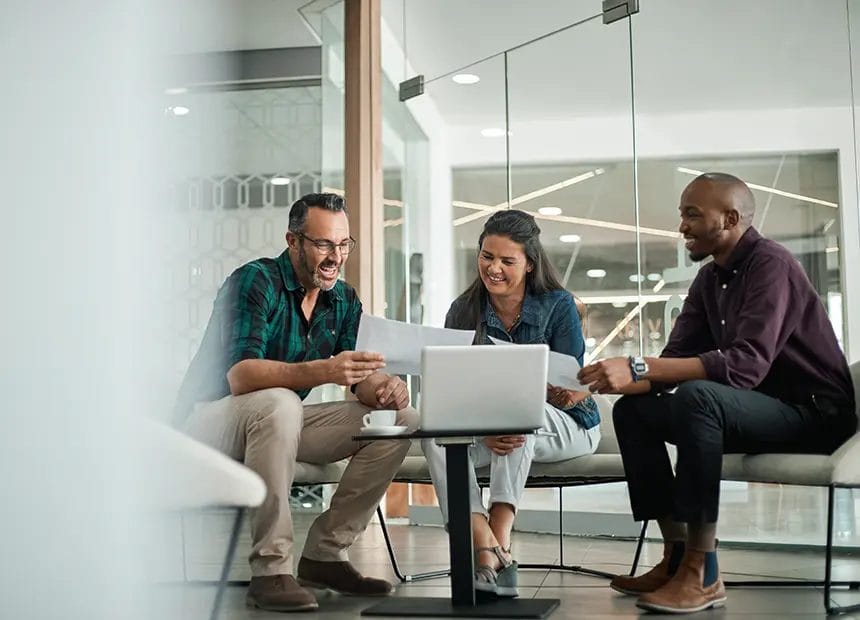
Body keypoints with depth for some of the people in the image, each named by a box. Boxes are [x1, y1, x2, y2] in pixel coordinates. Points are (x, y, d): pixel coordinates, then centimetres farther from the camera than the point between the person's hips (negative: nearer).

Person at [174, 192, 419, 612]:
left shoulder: (344, 301, 3)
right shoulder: (255, 282, -19)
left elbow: (362, 379, -4)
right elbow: (239, 375, -33)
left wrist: (382, 388, -29)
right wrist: (323, 371, -47)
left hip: (280, 420, 7)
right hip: (211, 419, -7)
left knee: (401, 419, -7)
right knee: (278, 403, -40)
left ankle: (325, 554, -5)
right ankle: (270, 570, -32)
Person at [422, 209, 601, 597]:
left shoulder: (558, 305, -7)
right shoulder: (463, 311, -1)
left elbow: (572, 391, -10)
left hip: (564, 427, -2)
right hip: (485, 431, 3)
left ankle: (499, 536, -39)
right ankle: (486, 552, -40)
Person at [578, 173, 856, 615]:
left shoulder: (769, 265, -18)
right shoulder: (710, 279, 9)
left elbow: (746, 363, -32)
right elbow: (676, 361, 3)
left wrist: (638, 368, -38)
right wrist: (618, 380, -18)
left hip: (814, 412, -9)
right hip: (756, 408, 9)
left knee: (697, 396, -35)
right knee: (633, 410, -1)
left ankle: (702, 575, -30)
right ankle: (678, 556, -6)